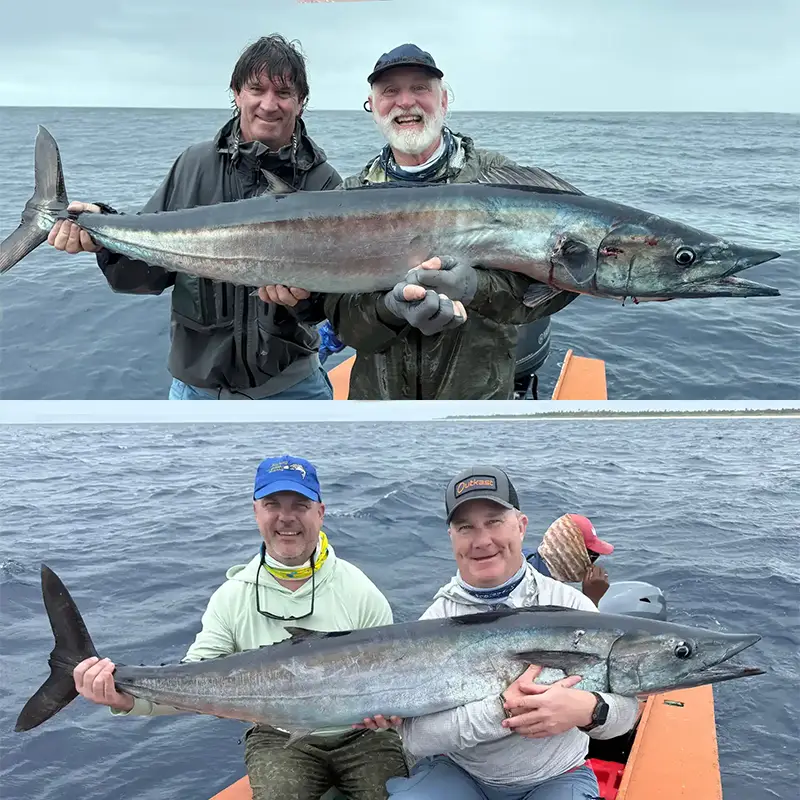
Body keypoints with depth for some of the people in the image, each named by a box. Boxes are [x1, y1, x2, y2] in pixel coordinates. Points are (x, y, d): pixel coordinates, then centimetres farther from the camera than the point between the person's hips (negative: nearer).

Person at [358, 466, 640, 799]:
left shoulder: (570, 605, -6)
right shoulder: (436, 620, -6)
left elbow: (626, 706, -7)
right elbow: (415, 736, -14)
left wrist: (586, 710, -30)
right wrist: (502, 711, -29)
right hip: (457, 772, 1)